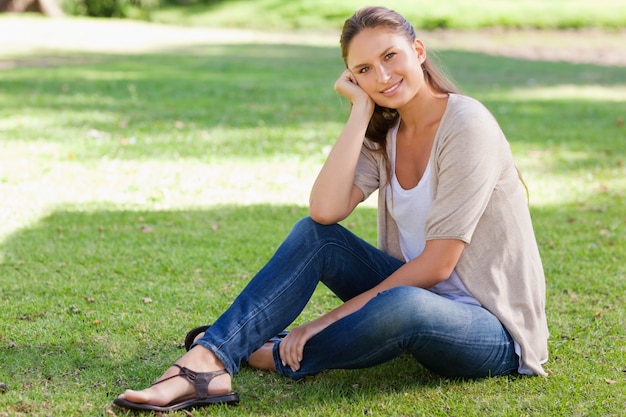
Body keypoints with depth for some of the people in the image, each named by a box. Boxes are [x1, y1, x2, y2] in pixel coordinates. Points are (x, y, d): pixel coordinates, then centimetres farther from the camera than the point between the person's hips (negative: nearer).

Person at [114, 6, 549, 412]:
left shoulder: (466, 125, -17)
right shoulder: (384, 133, 5)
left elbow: (437, 264, -20)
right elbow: (326, 209, -15)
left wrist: (334, 318, -19)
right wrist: (361, 109, -14)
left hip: (493, 330, -6)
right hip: (419, 292, 7)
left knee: (403, 306, -39)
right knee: (314, 234, -13)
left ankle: (273, 358, -17)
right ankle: (206, 363, -25)